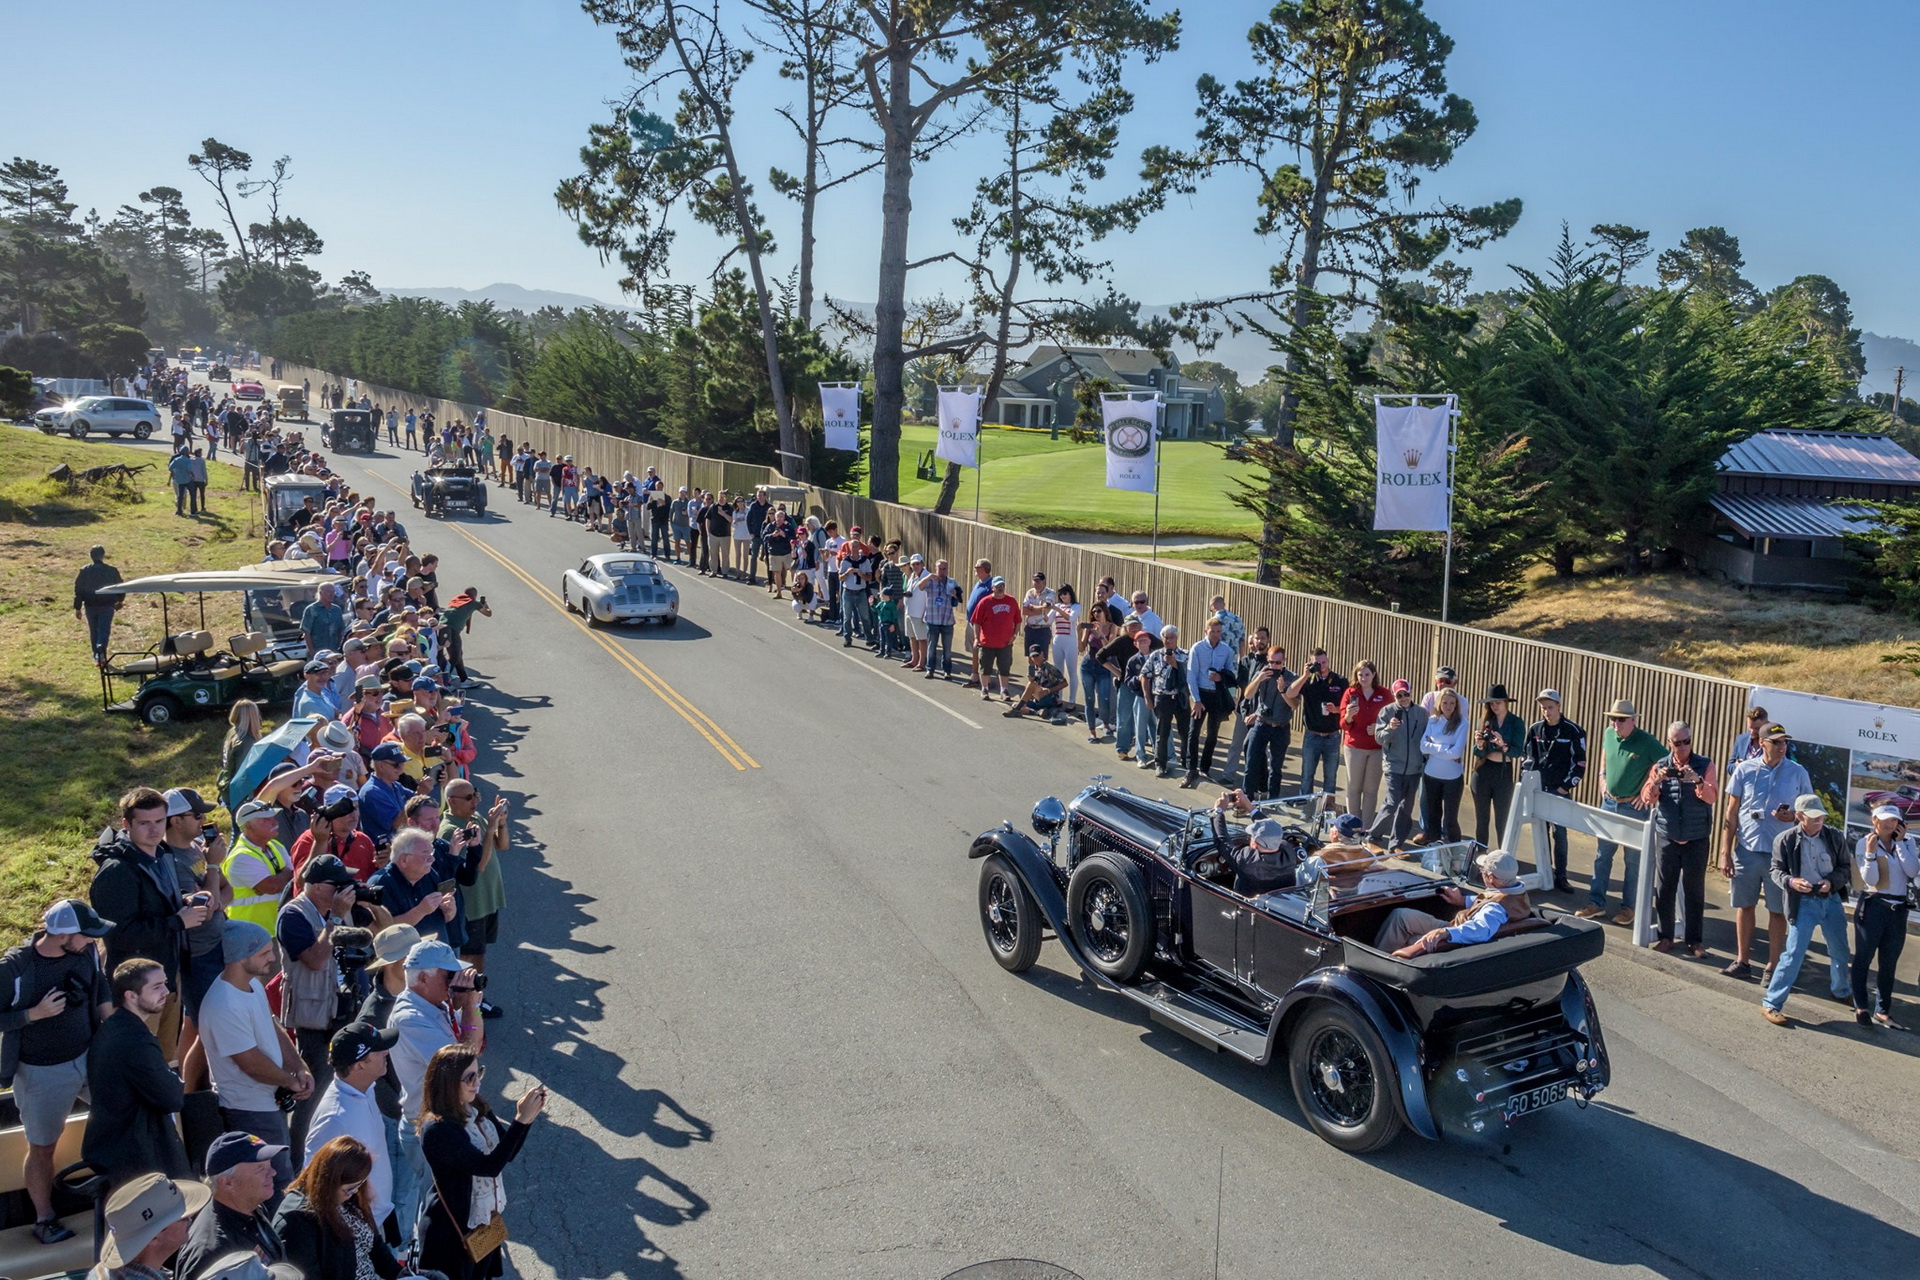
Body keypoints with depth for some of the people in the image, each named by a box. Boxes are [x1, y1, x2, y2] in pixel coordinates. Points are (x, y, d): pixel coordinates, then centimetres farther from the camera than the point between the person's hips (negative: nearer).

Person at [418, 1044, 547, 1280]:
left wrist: (528, 1116, -15)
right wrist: (521, 1119, -36)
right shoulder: (437, 1130, -29)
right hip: (455, 1229, -7)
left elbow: (508, 1153, 1)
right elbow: (490, 1166, -32)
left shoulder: (477, 1107, -7)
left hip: (487, 1218, 7)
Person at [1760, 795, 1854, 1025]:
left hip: (1832, 900, 4)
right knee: (1793, 954, -9)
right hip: (1803, 902, -4)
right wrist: (1790, 881, -22)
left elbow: (1846, 867, 5)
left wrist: (1832, 881, -14)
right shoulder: (1786, 840, -10)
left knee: (1840, 952, 20)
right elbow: (1775, 870, -2)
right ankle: (1771, 1004, -3)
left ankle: (1842, 991, 48)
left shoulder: (1834, 837, -4)